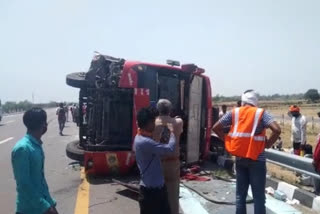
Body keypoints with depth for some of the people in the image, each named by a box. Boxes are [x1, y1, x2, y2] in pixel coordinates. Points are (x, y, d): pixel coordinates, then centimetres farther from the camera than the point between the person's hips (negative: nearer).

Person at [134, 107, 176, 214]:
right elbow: (170, 148, -25)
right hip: (150, 189, -10)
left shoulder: (141, 138, 6)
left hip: (157, 186, 10)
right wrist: (172, 132, -6)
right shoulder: (144, 142, -27)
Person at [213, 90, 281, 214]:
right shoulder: (261, 113, -3)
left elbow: (216, 127, 3)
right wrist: (268, 144, -2)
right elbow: (277, 130, -16)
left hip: (239, 158, 3)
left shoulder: (234, 112, 4)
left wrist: (228, 141, 8)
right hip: (256, 159, -3)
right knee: (259, 196, 7)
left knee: (240, 194, 16)